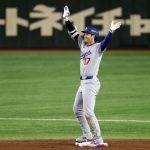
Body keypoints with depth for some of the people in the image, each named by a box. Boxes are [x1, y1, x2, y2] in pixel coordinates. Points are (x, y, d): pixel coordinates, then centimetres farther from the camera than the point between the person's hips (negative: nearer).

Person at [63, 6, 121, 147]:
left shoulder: (98, 47, -10)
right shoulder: (83, 44, 12)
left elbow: (105, 42, -30)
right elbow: (73, 33, 17)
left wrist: (111, 31, -46)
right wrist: (66, 20, 14)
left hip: (91, 83, -9)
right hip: (83, 83, 9)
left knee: (88, 113, -14)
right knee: (77, 110, 17)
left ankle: (98, 140, -11)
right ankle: (87, 136, 27)